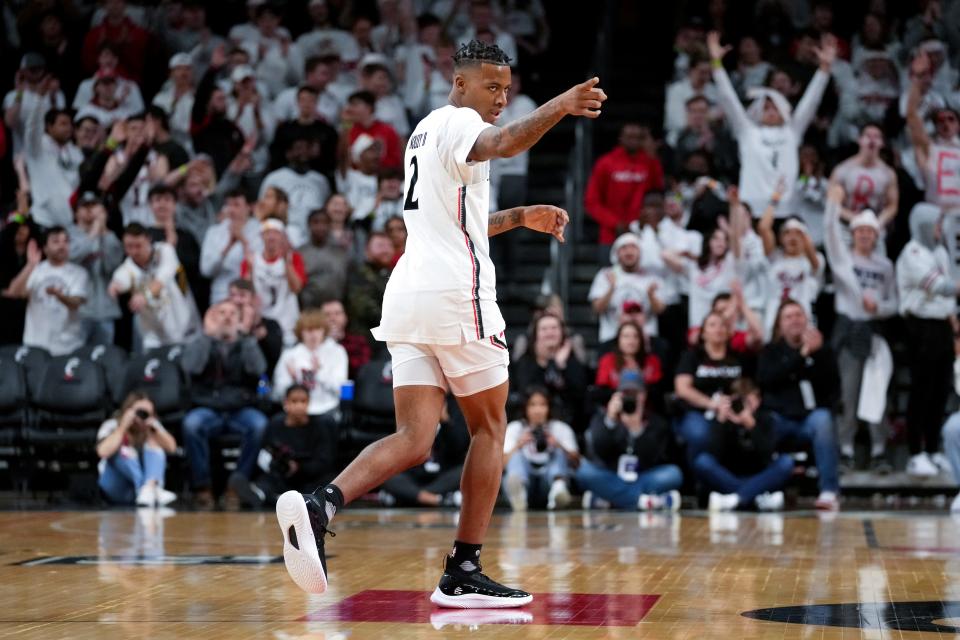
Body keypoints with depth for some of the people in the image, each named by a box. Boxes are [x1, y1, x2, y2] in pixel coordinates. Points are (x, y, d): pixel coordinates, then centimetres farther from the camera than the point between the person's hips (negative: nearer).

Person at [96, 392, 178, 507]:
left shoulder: (151, 426, 6)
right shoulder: (111, 426, -6)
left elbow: (171, 447, -7)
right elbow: (103, 452, -27)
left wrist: (155, 429, -19)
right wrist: (123, 427, -24)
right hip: (118, 488, -3)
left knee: (154, 445, -18)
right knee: (121, 451, -27)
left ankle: (150, 488, -49)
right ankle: (151, 491, -51)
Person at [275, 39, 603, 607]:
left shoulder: (425, 132, 26)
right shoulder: (457, 121, -2)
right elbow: (502, 144, -27)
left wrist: (519, 217, 37)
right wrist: (560, 106, -38)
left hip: (409, 293, 8)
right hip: (456, 291, -8)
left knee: (414, 439, -1)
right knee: (489, 429, 7)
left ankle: (319, 505, -25)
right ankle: (463, 574, 7)